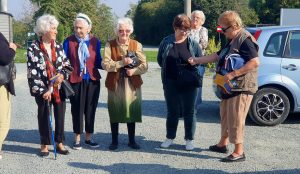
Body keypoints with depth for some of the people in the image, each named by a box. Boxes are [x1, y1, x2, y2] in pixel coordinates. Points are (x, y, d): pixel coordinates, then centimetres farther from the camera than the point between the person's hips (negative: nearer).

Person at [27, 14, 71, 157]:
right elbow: (32, 72, -9)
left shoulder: (58, 46, 6)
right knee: (44, 116, 6)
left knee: (60, 115, 7)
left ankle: (59, 142, 21)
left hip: (59, 87, 3)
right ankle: (45, 144, 20)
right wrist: (43, 90, -14)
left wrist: (62, 75, -12)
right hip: (42, 89, -3)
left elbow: (66, 64, 10)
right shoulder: (33, 48, -6)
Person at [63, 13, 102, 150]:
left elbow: (98, 62, 5)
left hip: (92, 80, 2)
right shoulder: (68, 41, -2)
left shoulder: (95, 42, 3)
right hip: (75, 81, -2)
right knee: (77, 110, 6)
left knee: (90, 109, 9)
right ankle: (77, 139, 20)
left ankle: (88, 138, 23)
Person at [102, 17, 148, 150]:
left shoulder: (137, 45, 3)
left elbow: (144, 65, 1)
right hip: (115, 84, -1)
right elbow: (105, 64, -11)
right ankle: (114, 141, 20)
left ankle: (132, 140, 22)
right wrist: (122, 62, -20)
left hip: (132, 83, 1)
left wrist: (134, 70, -18)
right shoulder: (110, 45, -1)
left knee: (132, 111, 7)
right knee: (114, 112, 6)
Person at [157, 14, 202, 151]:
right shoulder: (166, 42, 1)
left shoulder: (193, 43, -1)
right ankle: (170, 137, 26)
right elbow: (160, 60, 9)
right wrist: (169, 69, 1)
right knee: (172, 111, 12)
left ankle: (189, 139, 19)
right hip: (171, 84, 1)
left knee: (189, 112, 6)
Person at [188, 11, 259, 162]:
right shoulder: (232, 41, 14)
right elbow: (217, 56, 20)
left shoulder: (245, 40, -17)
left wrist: (233, 74, -28)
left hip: (241, 87, -10)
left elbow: (255, 62, -27)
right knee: (225, 116, 19)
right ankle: (222, 144, 34)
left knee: (236, 120, -6)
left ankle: (239, 152, 3)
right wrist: (196, 60, 15)